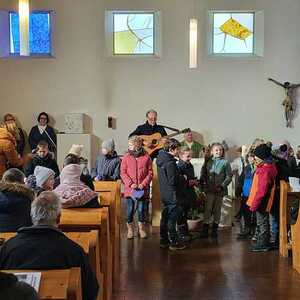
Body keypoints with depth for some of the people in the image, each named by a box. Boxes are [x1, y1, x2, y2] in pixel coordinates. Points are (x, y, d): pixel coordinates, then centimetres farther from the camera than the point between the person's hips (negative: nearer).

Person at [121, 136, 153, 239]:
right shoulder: (126, 157, 2)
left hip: (143, 189, 0)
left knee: (142, 209, 5)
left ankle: (141, 229, 21)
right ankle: (130, 229, 20)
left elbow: (150, 173, 1)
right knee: (130, 210, 4)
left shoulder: (146, 157, 0)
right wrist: (131, 184, -11)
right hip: (130, 189, 0)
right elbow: (123, 173, 0)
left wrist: (143, 184, -10)